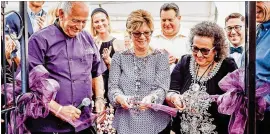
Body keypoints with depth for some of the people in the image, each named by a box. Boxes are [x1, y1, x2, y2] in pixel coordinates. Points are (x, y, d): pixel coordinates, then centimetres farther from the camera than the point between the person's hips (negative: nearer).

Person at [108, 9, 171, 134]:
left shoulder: (161, 57, 2)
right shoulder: (119, 57, 6)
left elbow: (162, 87, -8)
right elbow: (112, 86, -2)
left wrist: (151, 98, -29)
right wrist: (120, 98, -24)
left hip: (154, 122, -1)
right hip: (125, 122, 1)